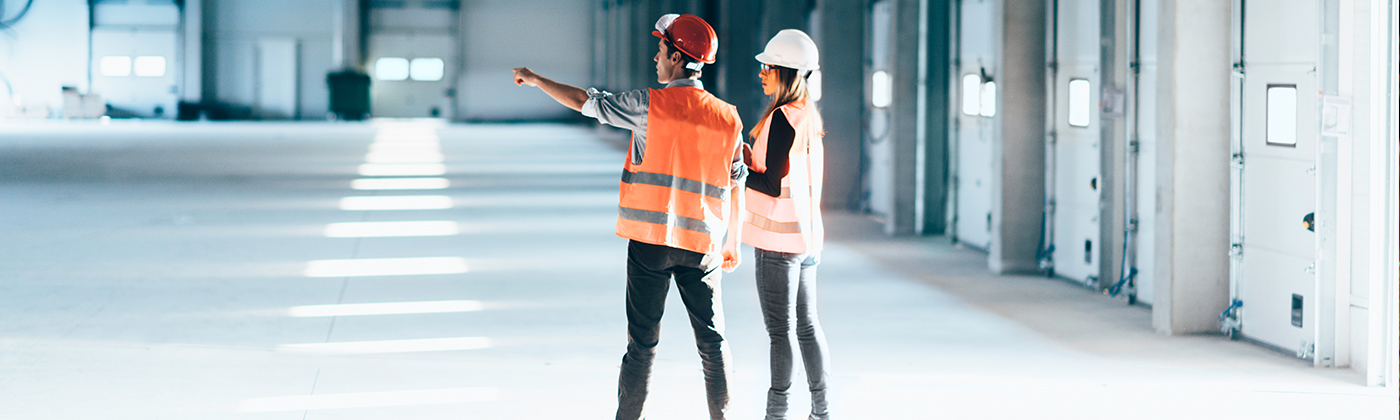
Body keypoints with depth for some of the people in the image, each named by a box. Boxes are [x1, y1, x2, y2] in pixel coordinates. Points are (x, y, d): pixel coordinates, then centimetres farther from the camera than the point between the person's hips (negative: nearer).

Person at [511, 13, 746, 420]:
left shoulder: (650, 104, -7)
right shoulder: (728, 118, 2)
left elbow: (584, 101, 1)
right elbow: (736, 187, 7)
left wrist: (536, 79, 16)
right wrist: (733, 243, 17)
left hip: (650, 239, -2)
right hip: (701, 243, 2)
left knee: (642, 340, 4)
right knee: (712, 339, 9)